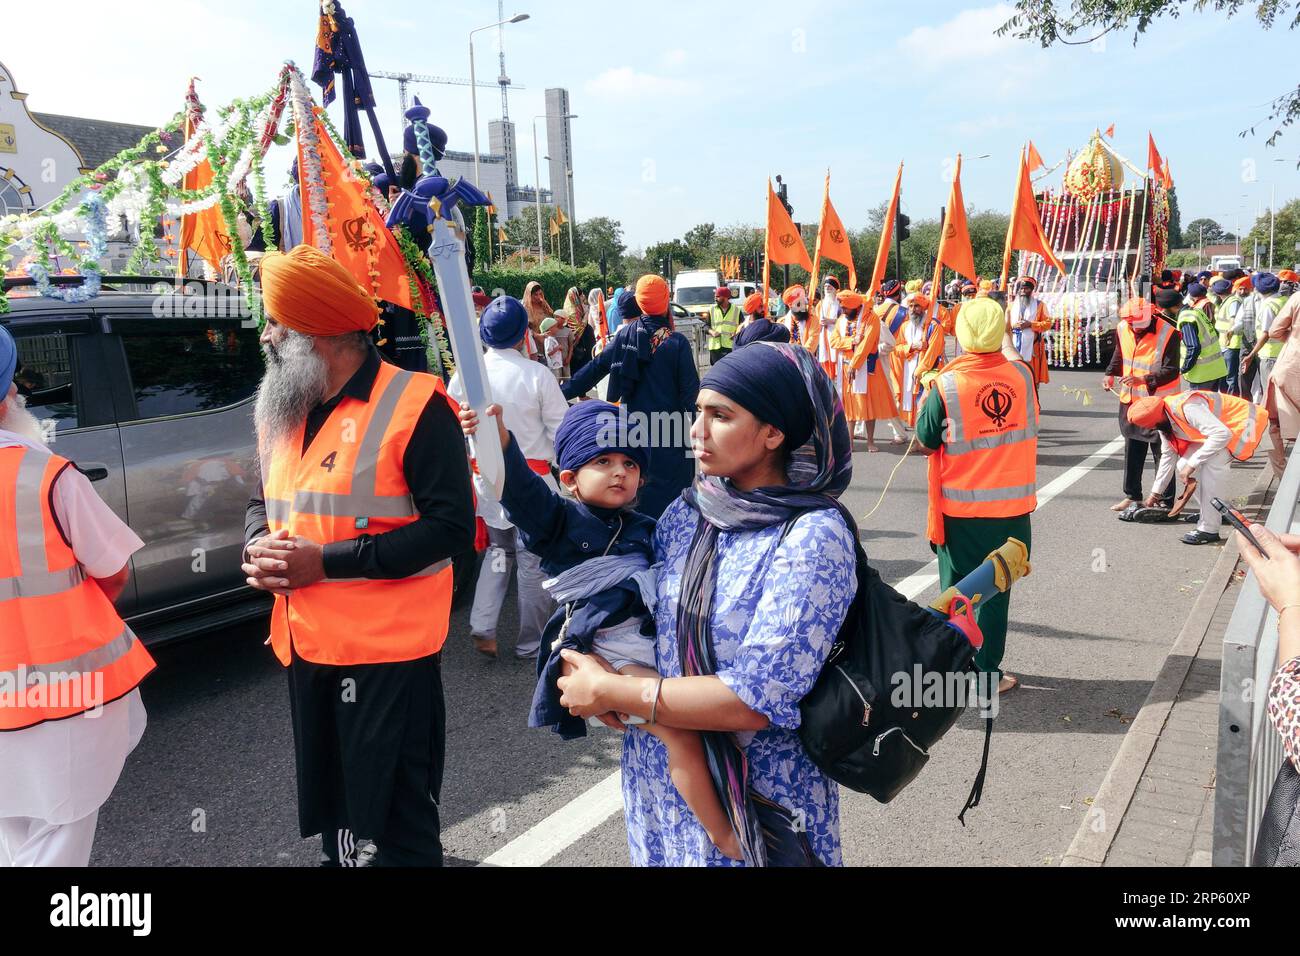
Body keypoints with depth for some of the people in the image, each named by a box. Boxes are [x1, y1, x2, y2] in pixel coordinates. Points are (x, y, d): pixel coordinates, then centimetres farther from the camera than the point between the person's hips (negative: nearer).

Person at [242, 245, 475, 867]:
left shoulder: (412, 404, -15)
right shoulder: (282, 412, 10)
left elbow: (451, 527, -20)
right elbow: (264, 501, 21)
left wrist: (325, 561, -21)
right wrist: (259, 547, -5)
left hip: (387, 649, -7)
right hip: (303, 644, 8)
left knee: (399, 817, 7)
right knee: (326, 795, 24)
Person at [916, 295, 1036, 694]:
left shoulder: (946, 384, -16)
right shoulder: (1022, 375, -5)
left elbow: (925, 443, -7)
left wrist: (925, 401, 7)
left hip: (961, 507, -2)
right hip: (1012, 504, 2)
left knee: (956, 589, 14)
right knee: (995, 590, 11)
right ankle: (987, 672, 18)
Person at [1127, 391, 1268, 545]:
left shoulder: (1186, 407, -34)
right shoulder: (1163, 419, -3)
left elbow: (1223, 434, -40)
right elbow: (1168, 456, 10)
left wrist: (1192, 464, -35)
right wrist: (1155, 493, 14)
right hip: (1218, 427, 9)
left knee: (1213, 461, -28)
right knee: (1183, 463, -2)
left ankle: (1209, 529, -23)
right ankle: (1211, 513, 16)